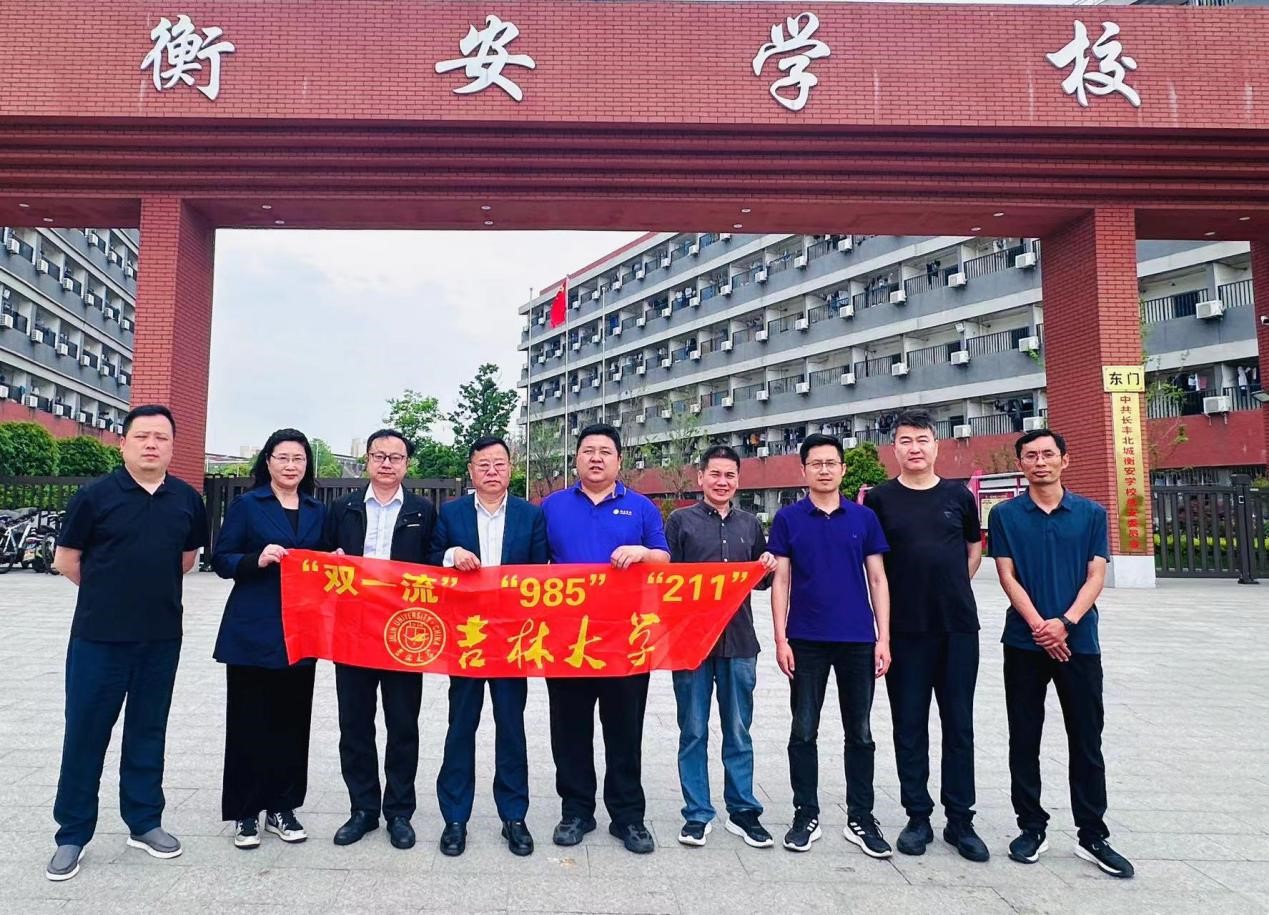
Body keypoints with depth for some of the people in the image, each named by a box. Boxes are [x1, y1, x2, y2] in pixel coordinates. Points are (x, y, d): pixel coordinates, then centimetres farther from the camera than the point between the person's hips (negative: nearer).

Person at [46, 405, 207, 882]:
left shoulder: (188, 499, 1)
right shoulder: (94, 495, -7)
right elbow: (66, 560, 1)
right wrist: (110, 591, 8)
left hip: (162, 636, 3)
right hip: (98, 636, -3)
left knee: (148, 731, 13)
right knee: (86, 732, 5)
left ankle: (144, 822, 26)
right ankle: (72, 834, 20)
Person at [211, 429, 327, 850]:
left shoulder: (318, 511, 11)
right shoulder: (246, 505, 0)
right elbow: (221, 559, -3)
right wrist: (257, 560, -20)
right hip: (252, 631, -3)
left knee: (292, 720, 8)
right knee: (249, 720, 4)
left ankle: (283, 808, 21)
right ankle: (246, 812, 17)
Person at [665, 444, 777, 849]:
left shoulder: (750, 524, 12)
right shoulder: (681, 521, 1)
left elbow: (760, 581, 19)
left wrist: (768, 568, -3)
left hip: (739, 640, 3)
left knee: (738, 732, 11)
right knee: (693, 732, 7)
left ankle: (742, 811, 23)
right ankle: (697, 814, 18)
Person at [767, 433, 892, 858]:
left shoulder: (864, 518, 4)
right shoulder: (788, 518, 1)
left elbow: (877, 579, 5)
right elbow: (781, 580, 0)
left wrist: (883, 638, -1)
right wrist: (780, 638, -6)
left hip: (858, 640, 1)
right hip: (806, 641, -1)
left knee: (860, 734, 10)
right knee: (803, 732, 7)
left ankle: (860, 818, 24)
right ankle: (806, 816, 22)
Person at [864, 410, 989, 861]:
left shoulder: (959, 496, 6)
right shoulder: (879, 499, 0)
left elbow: (973, 548, 18)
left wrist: (956, 585, 7)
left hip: (959, 627, 2)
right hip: (905, 631, -1)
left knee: (959, 726, 8)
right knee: (909, 726, 7)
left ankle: (960, 820, 21)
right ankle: (918, 818, 20)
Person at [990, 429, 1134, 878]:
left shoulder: (1091, 513, 4)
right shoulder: (1005, 515, 1)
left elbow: (1096, 577, -2)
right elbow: (1007, 576, -3)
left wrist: (1065, 622, -15)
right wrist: (1040, 626, -14)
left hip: (1079, 641, 1)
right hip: (1024, 643, 0)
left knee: (1086, 741, 7)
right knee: (1024, 739, 7)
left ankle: (1093, 835, 19)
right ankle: (1031, 826, 20)